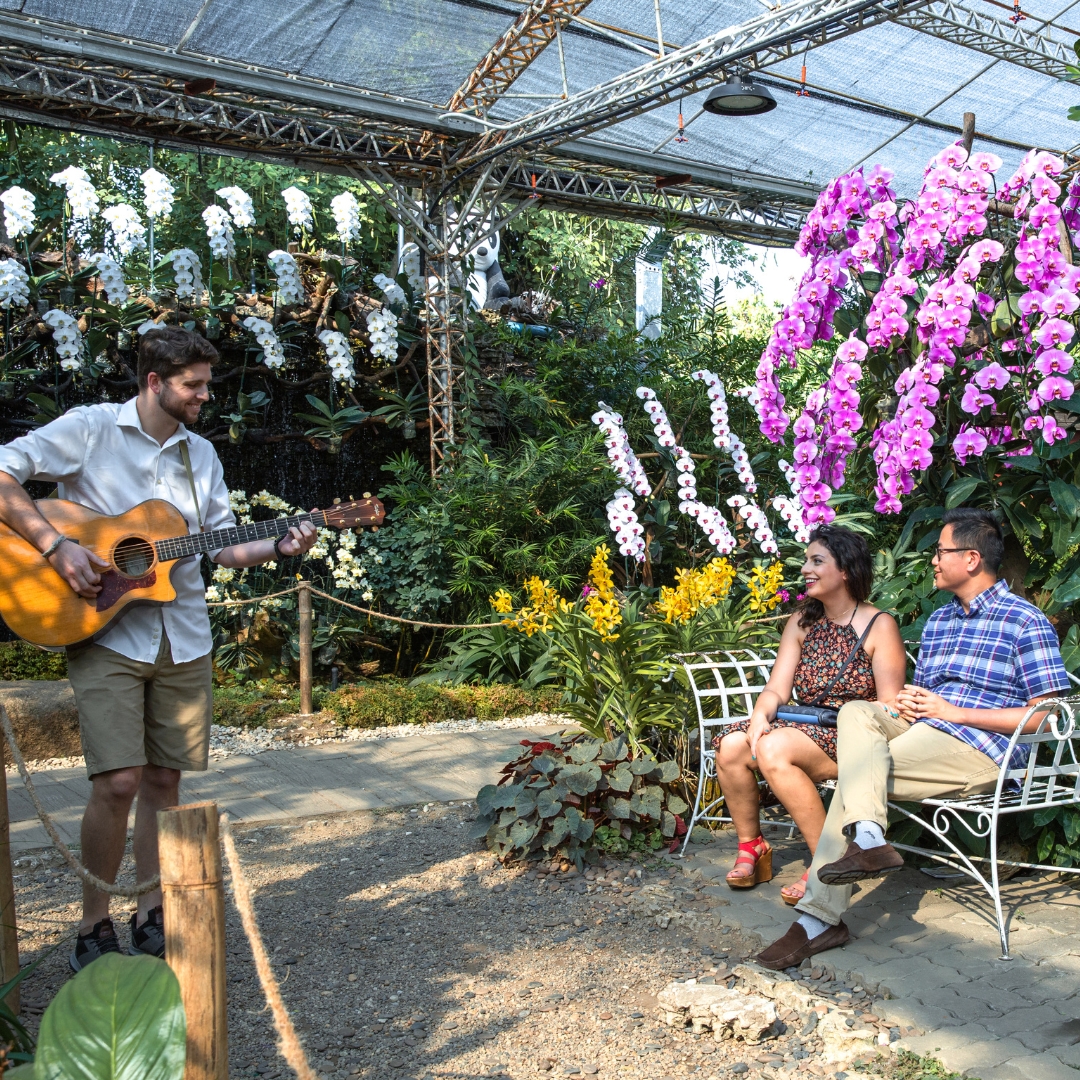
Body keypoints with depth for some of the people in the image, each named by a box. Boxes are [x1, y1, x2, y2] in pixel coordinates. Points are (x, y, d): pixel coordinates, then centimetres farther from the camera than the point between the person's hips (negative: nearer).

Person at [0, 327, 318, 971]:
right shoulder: (91, 428, -2)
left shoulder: (202, 454, 14)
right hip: (105, 633, -5)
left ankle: (152, 915, 23)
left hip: (182, 639, 5)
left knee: (163, 780, 9)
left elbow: (223, 544, 13)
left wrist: (279, 546, -4)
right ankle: (94, 926, 8)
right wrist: (56, 545, -17)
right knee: (119, 781, -12)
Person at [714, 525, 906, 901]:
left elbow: (890, 706, -10)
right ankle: (751, 847, -1)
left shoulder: (879, 626, -4)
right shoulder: (801, 623, 12)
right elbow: (776, 690, 4)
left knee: (773, 750, -32)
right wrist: (760, 715, -17)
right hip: (805, 728, 6)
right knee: (732, 745, -21)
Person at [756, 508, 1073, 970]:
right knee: (856, 711, -20)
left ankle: (819, 917, -22)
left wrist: (954, 712, -12)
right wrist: (907, 702, 1)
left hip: (980, 747, -7)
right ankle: (867, 839, -34)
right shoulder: (938, 620, 23)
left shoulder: (1025, 621, -1)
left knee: (858, 771, -22)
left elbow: (1047, 714, -8)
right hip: (922, 732, 7)